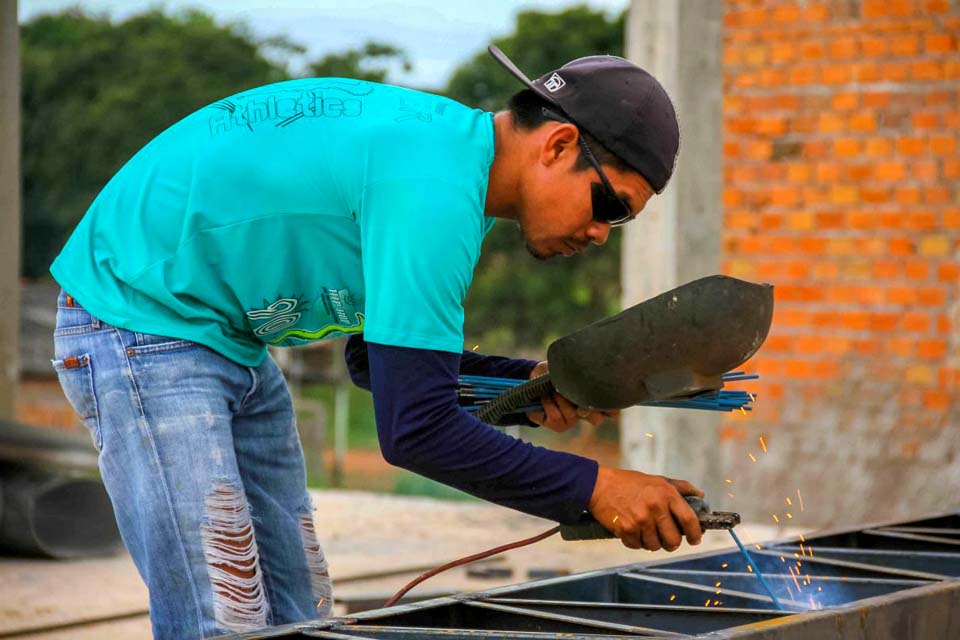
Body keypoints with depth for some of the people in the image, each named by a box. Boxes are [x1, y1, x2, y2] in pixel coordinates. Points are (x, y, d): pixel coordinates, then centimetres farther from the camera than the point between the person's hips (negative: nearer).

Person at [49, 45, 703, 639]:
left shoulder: (447, 140, 4)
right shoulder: (435, 190, -27)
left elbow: (384, 358, 13)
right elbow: (415, 430, -28)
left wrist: (528, 385, 0)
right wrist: (591, 487, -24)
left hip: (232, 338, 10)